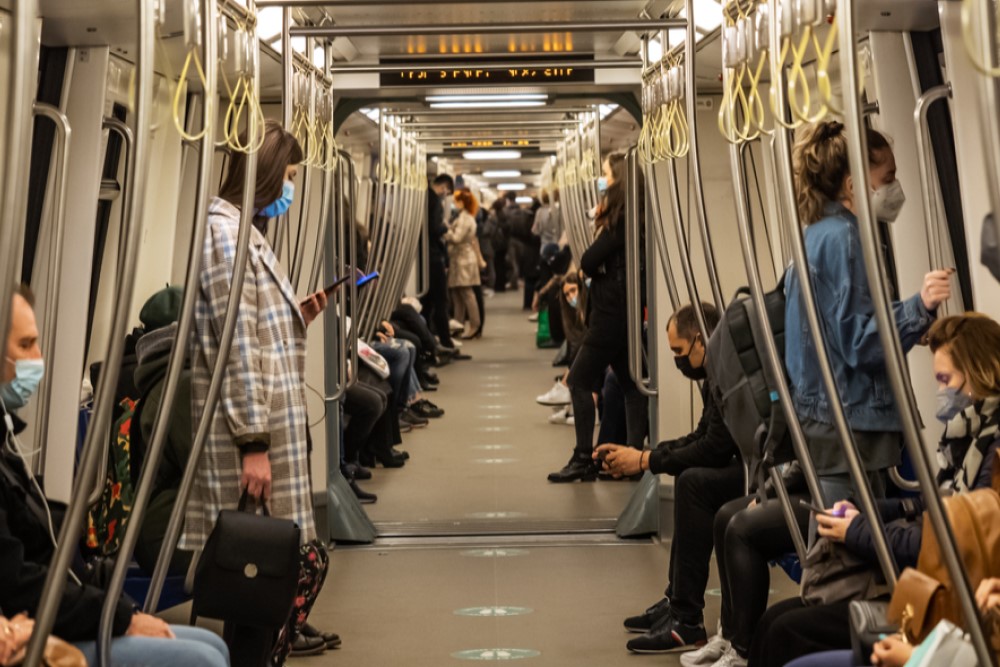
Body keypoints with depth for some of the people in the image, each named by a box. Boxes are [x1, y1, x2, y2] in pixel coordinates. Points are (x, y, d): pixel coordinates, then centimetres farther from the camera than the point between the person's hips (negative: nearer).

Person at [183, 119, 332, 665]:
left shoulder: (246, 231, 19)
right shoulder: (225, 231, -12)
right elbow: (234, 347, -18)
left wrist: (296, 319, 9)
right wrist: (253, 442, -20)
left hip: (273, 426, 10)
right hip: (248, 431, -10)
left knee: (299, 562, 9)